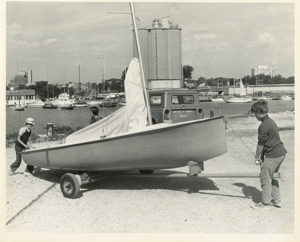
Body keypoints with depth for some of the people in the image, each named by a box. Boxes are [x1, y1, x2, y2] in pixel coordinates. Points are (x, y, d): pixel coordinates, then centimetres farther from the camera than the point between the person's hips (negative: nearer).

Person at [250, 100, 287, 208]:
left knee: (265, 177, 3)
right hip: (280, 153, 10)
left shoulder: (264, 126, -18)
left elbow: (260, 144, -12)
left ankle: (265, 202, 13)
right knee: (272, 176, 20)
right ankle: (276, 200, 26)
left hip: (273, 155, -10)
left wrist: (257, 157, 0)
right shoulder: (270, 121, 13)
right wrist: (262, 155, 18)